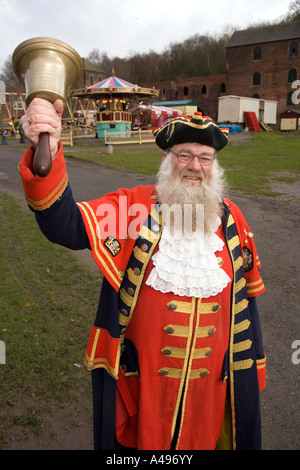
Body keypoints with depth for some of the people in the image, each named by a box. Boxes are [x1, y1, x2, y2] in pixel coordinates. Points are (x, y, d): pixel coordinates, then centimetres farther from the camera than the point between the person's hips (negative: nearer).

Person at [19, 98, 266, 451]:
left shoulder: (231, 218, -3)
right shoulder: (132, 207, -13)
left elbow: (246, 297, 5)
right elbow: (66, 224, -28)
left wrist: (252, 368, 11)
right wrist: (46, 156, -45)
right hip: (144, 378, -2)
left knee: (206, 438, 25)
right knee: (142, 440, 22)